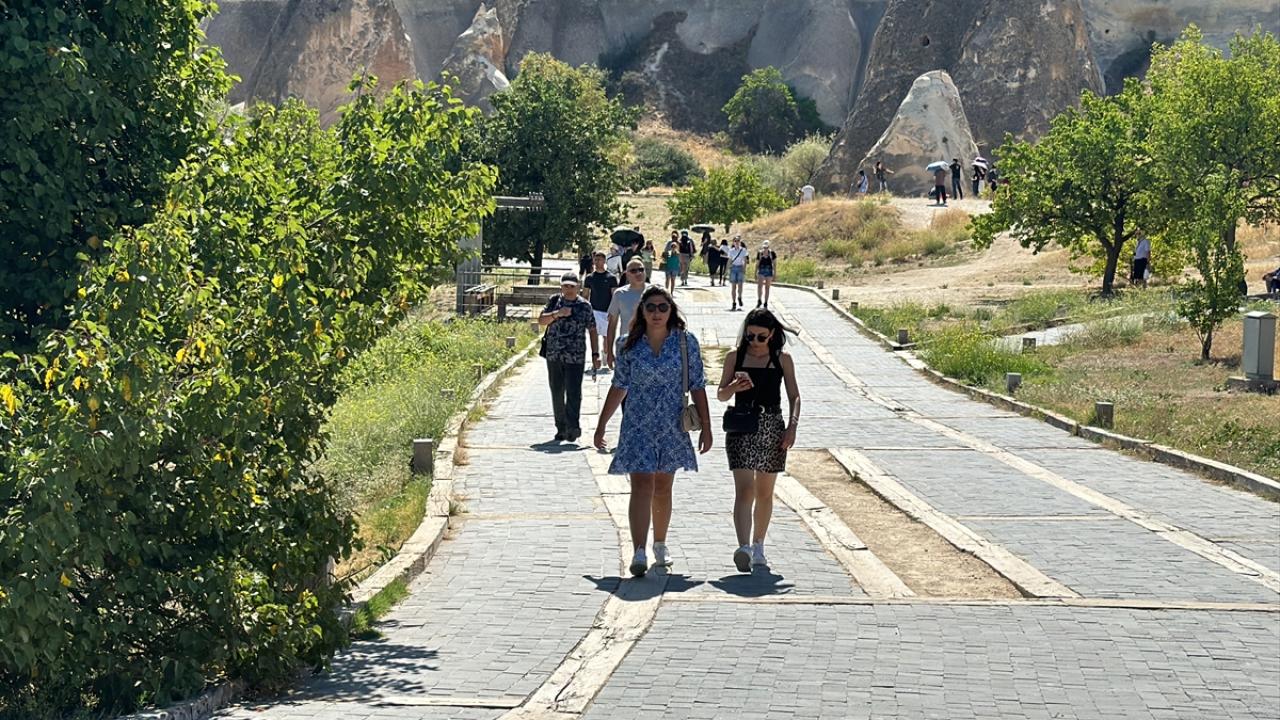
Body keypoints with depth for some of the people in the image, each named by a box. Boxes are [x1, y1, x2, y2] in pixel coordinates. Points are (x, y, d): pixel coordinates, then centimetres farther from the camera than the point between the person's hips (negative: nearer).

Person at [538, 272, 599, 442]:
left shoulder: (584, 306, 2)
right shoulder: (554, 301, 8)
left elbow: (592, 331, 5)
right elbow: (541, 320, 2)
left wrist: (595, 354, -1)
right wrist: (557, 314, -16)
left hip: (575, 357, -3)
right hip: (553, 355, 3)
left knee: (573, 392, -13)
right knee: (557, 393, 9)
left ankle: (572, 427, -13)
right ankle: (561, 428, 20)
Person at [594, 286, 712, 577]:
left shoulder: (686, 342, 1)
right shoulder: (631, 345, 2)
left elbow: (697, 386, 3)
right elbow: (619, 387, 9)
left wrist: (706, 426, 0)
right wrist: (601, 424, 10)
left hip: (672, 426, 1)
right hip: (637, 425, -1)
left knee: (663, 488, 12)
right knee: (642, 485, -13)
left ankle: (660, 545, 30)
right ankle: (639, 553, -20)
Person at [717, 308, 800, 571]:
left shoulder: (782, 360, 5)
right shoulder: (735, 357, 4)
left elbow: (794, 396, 6)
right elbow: (721, 394, 5)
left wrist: (792, 426, -8)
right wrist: (735, 386, -17)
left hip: (772, 428, 2)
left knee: (764, 492, 10)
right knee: (744, 489, -14)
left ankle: (758, 548, 22)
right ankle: (743, 547, -26)